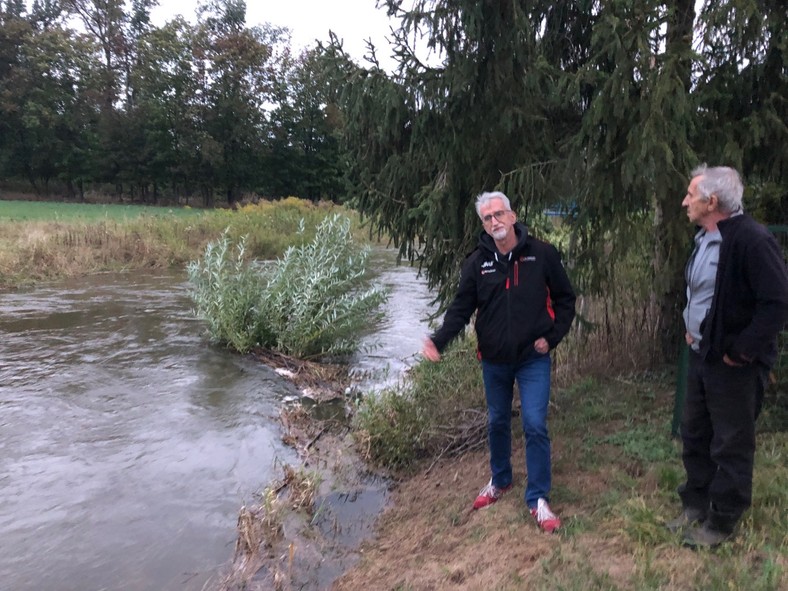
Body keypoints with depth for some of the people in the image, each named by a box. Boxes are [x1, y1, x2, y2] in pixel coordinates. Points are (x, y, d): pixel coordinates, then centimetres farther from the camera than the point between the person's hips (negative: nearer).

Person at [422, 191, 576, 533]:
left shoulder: (542, 254, -8)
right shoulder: (477, 263, -4)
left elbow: (565, 299, 1)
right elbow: (461, 308, -6)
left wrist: (552, 337, -8)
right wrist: (438, 340, -21)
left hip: (533, 358, -2)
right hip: (494, 360, 3)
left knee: (535, 425, -6)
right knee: (497, 423, 17)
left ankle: (538, 499, 11)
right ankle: (500, 480, 40)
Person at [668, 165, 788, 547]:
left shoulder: (751, 240, -20)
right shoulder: (704, 238, 9)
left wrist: (741, 350, -20)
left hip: (732, 364, -9)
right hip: (701, 356, 9)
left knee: (731, 446, 5)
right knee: (694, 436, 18)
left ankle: (721, 523, 21)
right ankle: (695, 506, 35)